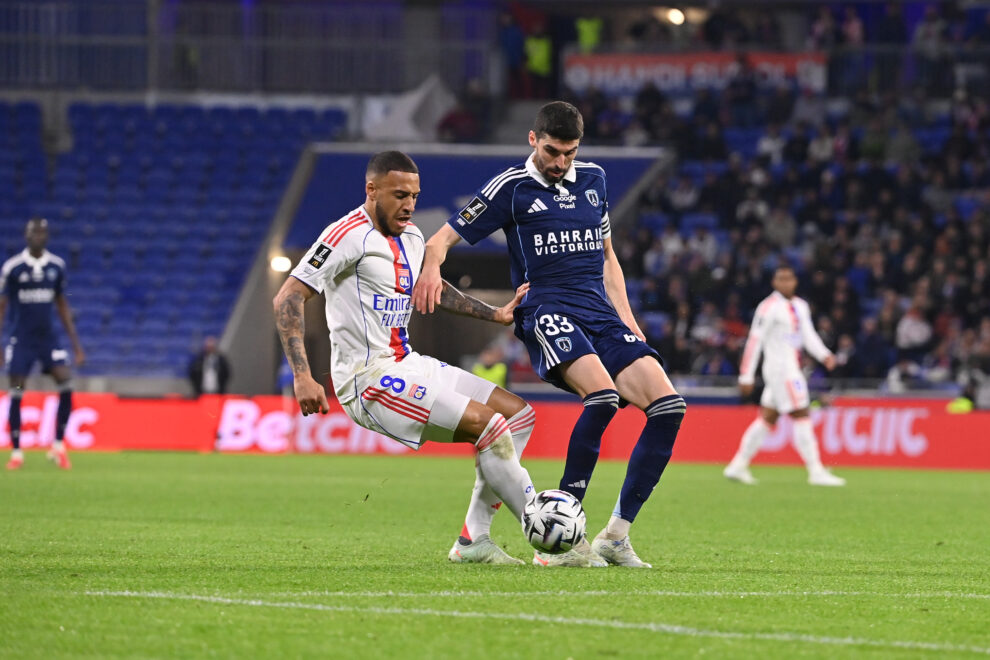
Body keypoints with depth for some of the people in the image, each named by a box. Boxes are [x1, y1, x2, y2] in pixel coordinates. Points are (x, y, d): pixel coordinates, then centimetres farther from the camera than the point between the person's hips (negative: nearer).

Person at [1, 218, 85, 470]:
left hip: (48, 337, 3)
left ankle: (58, 447, -2)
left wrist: (76, 343, 9)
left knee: (66, 385, -13)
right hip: (21, 339, -2)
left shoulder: (57, 266, 4)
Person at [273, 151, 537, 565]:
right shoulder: (350, 235, -14)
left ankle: (472, 541, 4)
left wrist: (495, 315, 24)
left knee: (519, 414, 7)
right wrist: (302, 377, -26)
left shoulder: (410, 236, 13)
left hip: (407, 366, 10)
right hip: (369, 377, -10)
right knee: (487, 423, -20)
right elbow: (288, 298, -18)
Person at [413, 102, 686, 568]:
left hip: (600, 313, 6)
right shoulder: (512, 188, 3)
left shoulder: (593, 179, 19)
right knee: (602, 395, -33)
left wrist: (625, 317, 15)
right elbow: (443, 238, 4)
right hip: (546, 311, -6)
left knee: (668, 406, -13)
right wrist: (431, 268, -20)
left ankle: (616, 535, -7)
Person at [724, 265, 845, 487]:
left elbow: (809, 336, 12)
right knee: (801, 416, -9)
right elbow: (754, 341, -12)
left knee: (767, 418, 11)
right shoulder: (769, 307, -11)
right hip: (780, 367, -9)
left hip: (791, 368, 9)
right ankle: (816, 472, -8)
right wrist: (746, 376, -13)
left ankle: (738, 466, 17)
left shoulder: (800, 307, 14)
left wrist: (824, 355, -7)